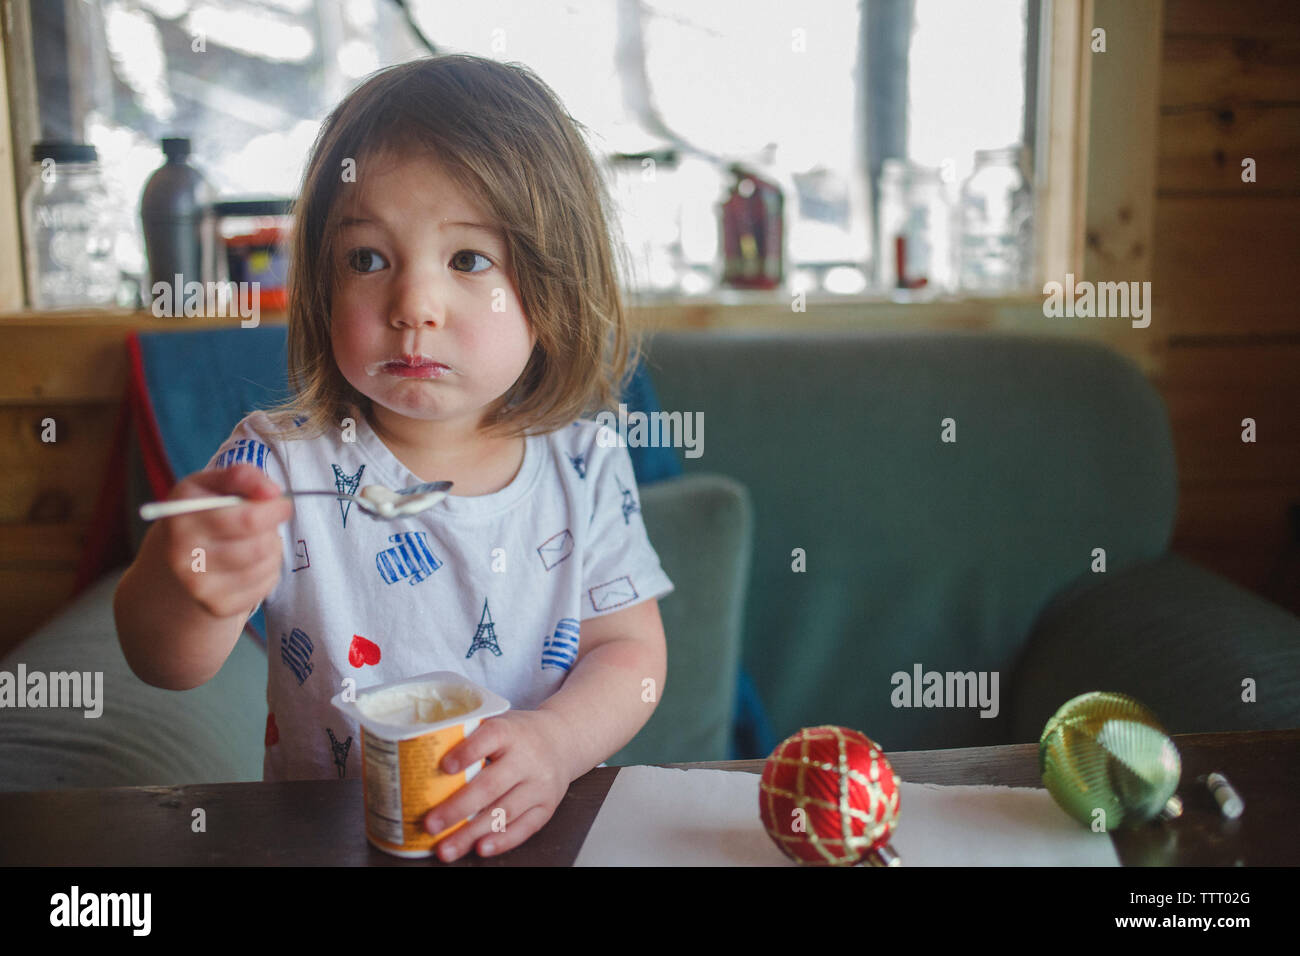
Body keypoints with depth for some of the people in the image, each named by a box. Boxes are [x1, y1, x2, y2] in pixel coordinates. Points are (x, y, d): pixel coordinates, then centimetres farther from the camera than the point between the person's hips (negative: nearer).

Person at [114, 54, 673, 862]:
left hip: (537, 829, 1)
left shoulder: (586, 467, -5)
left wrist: (557, 742, -20)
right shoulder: (281, 463, -10)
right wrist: (187, 589, -38)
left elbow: (630, 648, 0)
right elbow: (169, 666, -16)